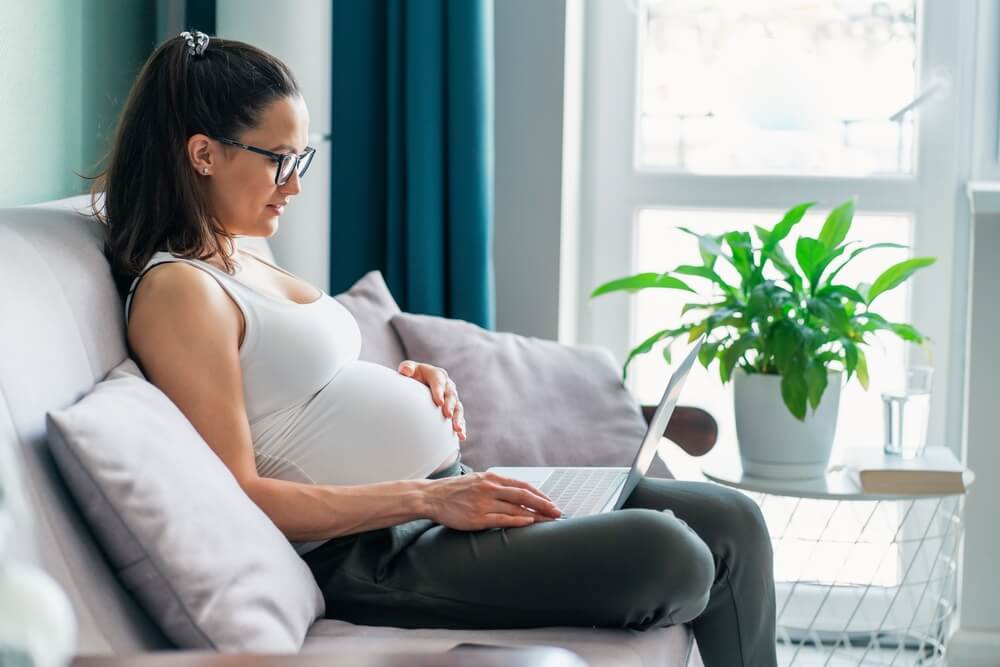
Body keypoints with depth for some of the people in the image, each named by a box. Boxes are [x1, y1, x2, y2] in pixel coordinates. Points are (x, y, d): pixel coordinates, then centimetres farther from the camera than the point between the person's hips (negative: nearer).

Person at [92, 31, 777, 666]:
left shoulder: (243, 259, 17)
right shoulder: (176, 290, -12)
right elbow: (234, 494, -19)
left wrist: (404, 384, 6)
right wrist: (426, 499, -21)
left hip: (448, 488, 10)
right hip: (374, 552, -10)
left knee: (731, 522, 1)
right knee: (667, 556, -25)